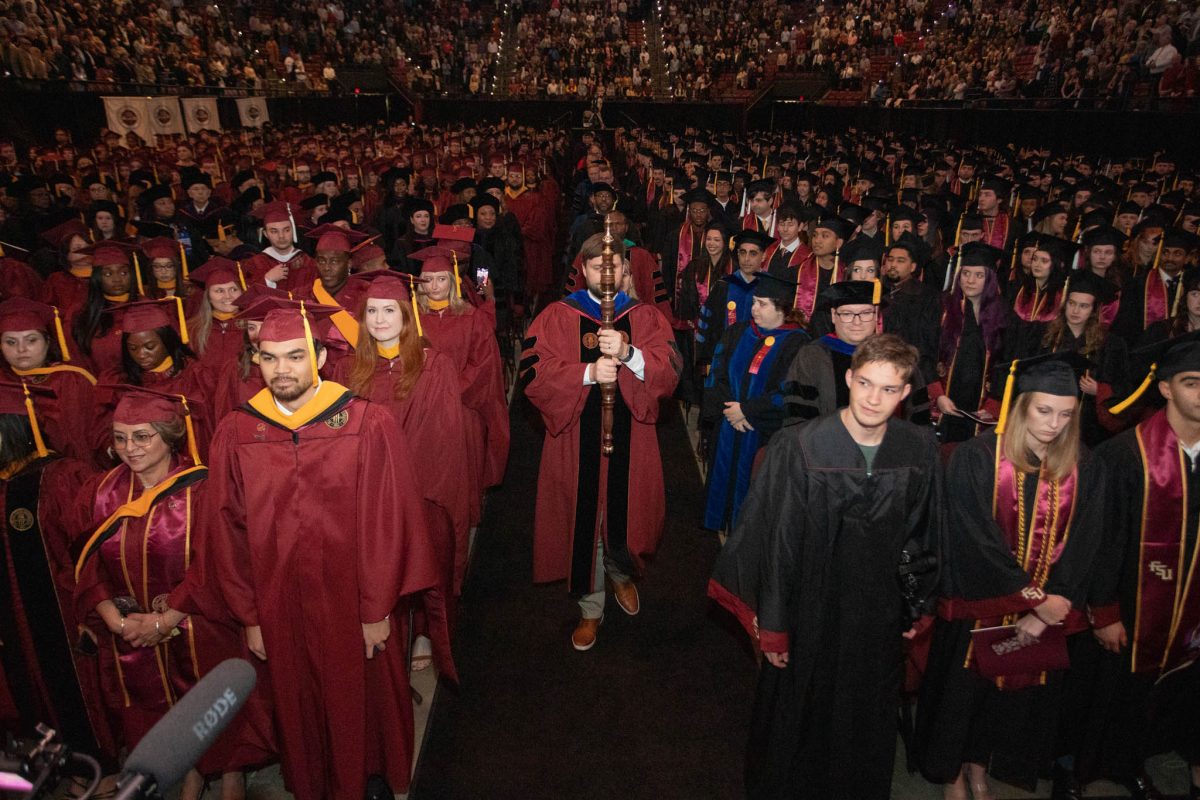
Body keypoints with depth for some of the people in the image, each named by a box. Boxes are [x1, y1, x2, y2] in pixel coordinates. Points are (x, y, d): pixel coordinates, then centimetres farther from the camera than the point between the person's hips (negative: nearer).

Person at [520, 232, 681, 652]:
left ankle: (621, 571, 46)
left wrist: (628, 354, -25)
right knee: (583, 520, 5)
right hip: (575, 439, -1)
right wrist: (588, 373, -22)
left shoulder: (646, 317, 6)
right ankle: (590, 608, 26)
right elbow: (534, 373, -9)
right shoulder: (557, 316, 2)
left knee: (626, 514, 11)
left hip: (631, 439, 1)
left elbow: (669, 373, -8)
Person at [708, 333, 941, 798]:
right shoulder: (799, 448, -21)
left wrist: (918, 603, 10)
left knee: (867, 725, 24)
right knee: (797, 720, 18)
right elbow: (778, 541, -15)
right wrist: (771, 626, -10)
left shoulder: (920, 452, -10)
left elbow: (923, 534, 4)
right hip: (810, 614, -3)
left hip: (880, 616, 3)